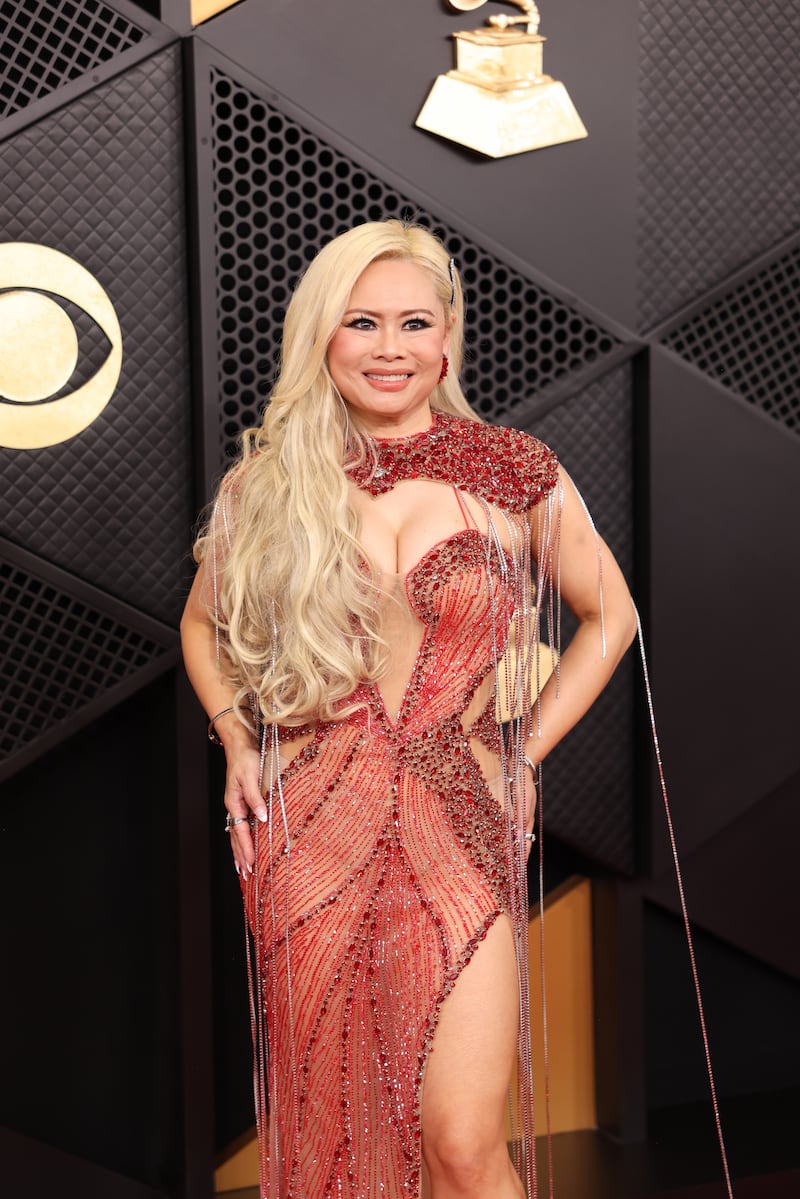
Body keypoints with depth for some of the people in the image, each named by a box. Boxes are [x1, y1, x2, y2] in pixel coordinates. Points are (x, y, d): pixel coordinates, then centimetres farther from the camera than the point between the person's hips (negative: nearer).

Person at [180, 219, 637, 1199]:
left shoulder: (513, 475, 0)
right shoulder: (268, 483, 4)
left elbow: (609, 615, 12)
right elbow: (203, 622, 21)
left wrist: (525, 752, 5)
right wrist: (238, 743, 6)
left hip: (459, 828, -1)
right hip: (308, 829, 2)